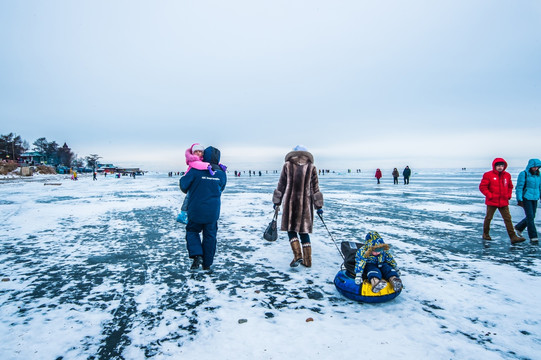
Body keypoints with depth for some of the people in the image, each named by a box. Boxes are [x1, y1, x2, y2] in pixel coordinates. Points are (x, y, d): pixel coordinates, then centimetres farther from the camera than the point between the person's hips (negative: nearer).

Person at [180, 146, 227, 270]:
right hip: (213, 212, 3)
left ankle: (197, 255, -2)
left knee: (192, 231, 18)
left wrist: (187, 191, 17)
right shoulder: (221, 173, -1)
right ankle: (207, 264, 22)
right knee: (210, 236, 13)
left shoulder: (196, 170, -13)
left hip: (196, 210, -2)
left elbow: (183, 184, -6)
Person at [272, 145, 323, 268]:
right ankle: (307, 260, 14)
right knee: (304, 231, 10)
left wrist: (277, 202, 13)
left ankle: (297, 255, -2)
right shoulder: (311, 167, 4)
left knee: (291, 229, 10)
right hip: (305, 204, 2)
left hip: (290, 203, -2)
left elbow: (281, 185, 4)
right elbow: (315, 189, 4)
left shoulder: (287, 166, 1)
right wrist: (319, 206, 9)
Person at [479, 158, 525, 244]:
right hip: (492, 202, -4)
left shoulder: (507, 175, 8)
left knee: (508, 219, -1)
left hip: (504, 202, 4)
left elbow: (510, 186, 21)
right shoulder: (488, 175, -7)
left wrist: (509, 195, 7)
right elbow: (482, 187, -8)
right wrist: (489, 195, -14)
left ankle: (513, 237, -1)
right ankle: (485, 234, 24)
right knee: (488, 218, 9)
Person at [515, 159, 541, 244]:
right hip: (526, 198, -6)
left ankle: (519, 227, 34)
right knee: (530, 217, -7)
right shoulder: (523, 174, -8)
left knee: (532, 216, 11)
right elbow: (519, 187, -9)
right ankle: (533, 237, -2)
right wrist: (519, 200, -12)